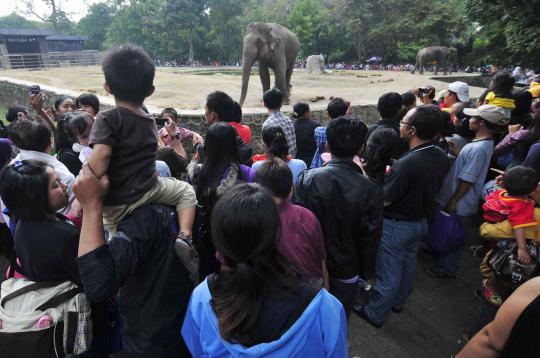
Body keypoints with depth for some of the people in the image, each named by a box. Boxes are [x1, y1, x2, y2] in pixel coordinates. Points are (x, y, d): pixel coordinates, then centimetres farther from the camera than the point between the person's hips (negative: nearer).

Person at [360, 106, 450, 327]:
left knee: (389, 273, 9)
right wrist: (393, 174, 6)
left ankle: (375, 314, 30)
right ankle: (398, 302, 49)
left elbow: (383, 200, -24)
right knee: (408, 265, 25)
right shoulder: (441, 157, -8)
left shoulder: (407, 163, -34)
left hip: (397, 226, -8)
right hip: (421, 222, 8)